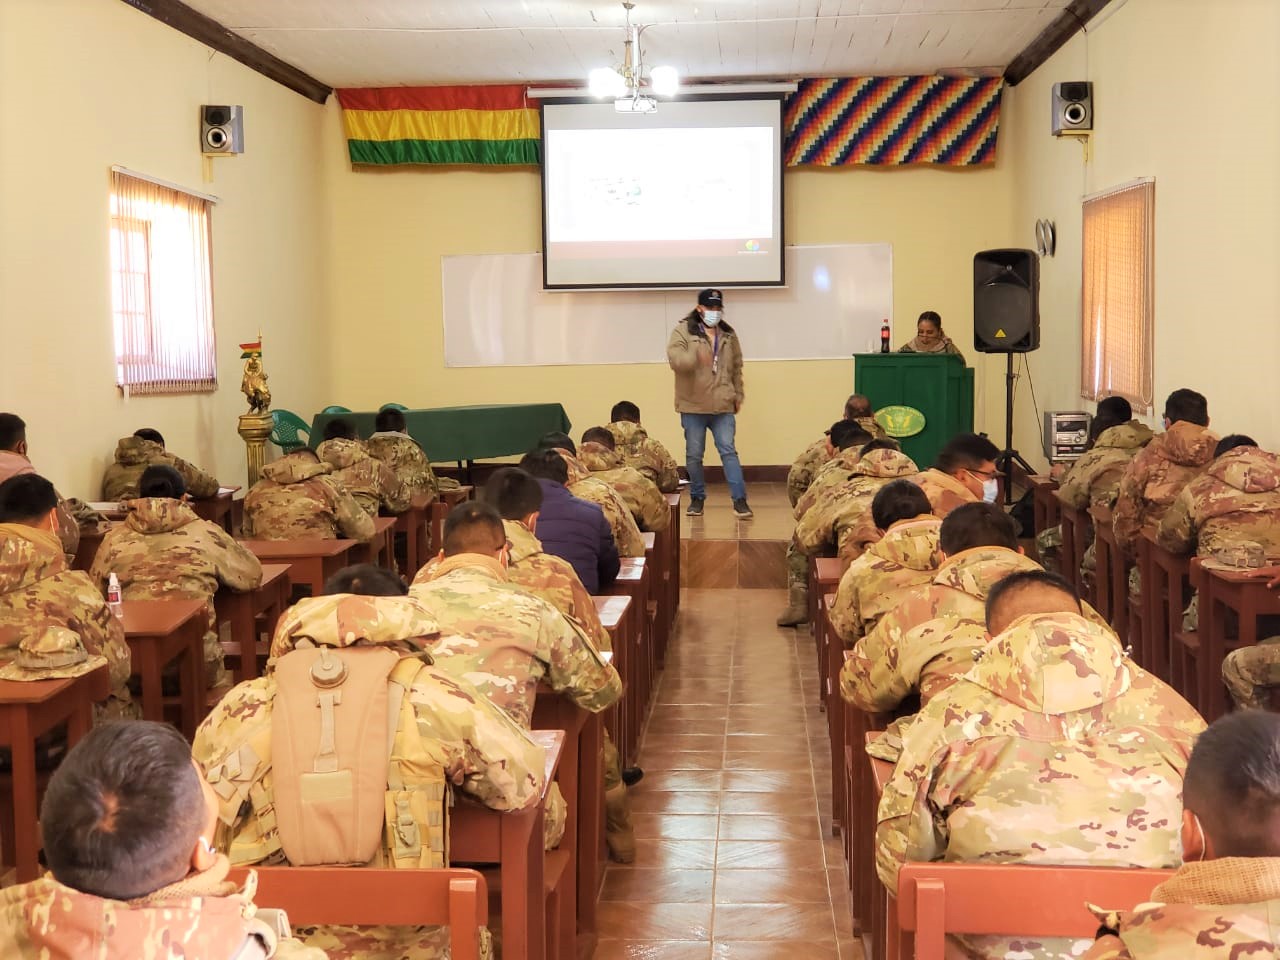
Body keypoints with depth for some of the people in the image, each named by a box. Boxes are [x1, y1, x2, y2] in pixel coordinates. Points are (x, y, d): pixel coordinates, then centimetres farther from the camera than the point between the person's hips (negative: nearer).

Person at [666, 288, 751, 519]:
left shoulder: (728, 334, 12)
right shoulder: (683, 330, -2)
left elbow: (737, 367, 20)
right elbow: (674, 357, -18)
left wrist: (738, 394, 15)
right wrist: (696, 357, -34)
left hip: (723, 405, 2)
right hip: (693, 405, -2)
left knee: (728, 451, -4)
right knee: (694, 455, 6)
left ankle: (739, 500, -5)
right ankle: (697, 498, 21)